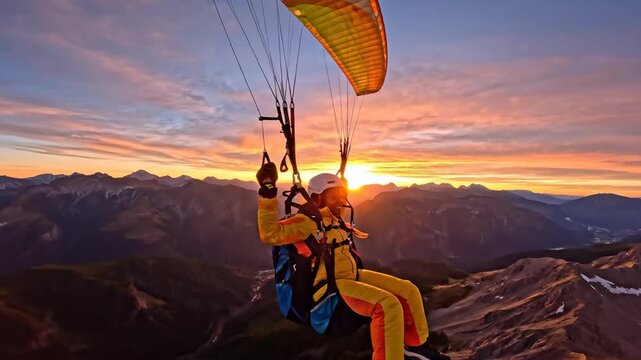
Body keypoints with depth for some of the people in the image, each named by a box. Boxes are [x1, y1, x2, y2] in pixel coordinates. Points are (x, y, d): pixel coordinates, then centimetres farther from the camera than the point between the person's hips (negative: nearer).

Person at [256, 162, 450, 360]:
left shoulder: (335, 221, 13)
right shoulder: (306, 222, -14)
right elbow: (270, 233, -27)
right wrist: (267, 195, -32)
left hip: (353, 276, 10)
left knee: (409, 290, 7)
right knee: (388, 305, -30)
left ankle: (416, 343, 27)